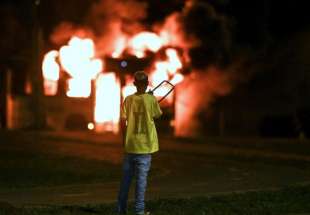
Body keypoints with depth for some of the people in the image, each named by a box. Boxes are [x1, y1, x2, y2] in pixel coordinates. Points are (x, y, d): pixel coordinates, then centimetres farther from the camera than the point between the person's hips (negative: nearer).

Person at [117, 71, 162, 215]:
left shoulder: (128, 99, -2)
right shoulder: (151, 99, -8)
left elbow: (123, 121, -3)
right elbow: (157, 115, 7)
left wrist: (124, 138, 10)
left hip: (130, 144, 2)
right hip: (145, 145, -2)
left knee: (126, 178, 11)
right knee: (141, 178, 2)